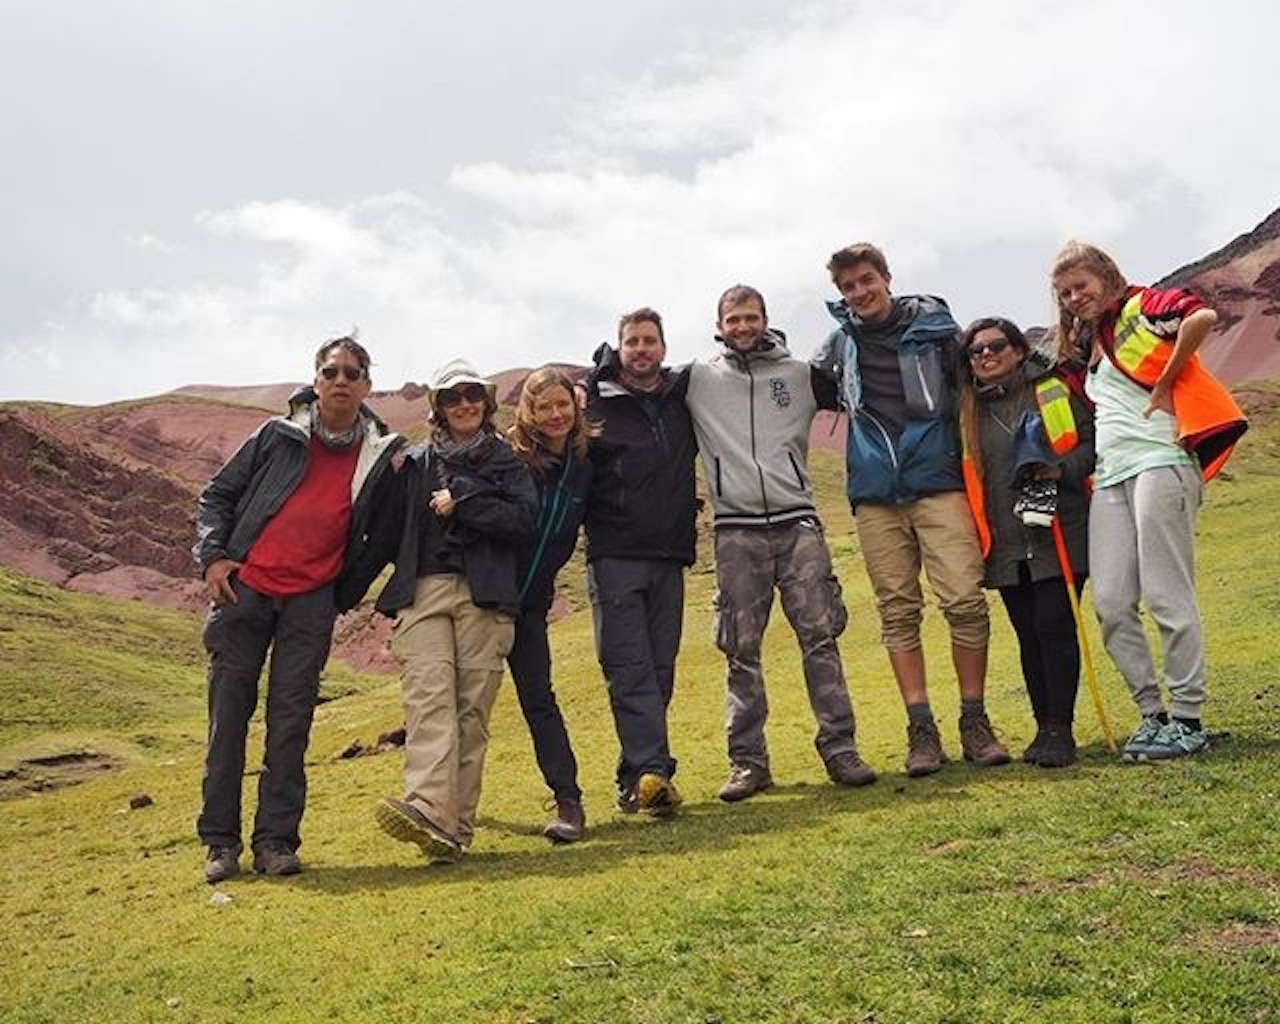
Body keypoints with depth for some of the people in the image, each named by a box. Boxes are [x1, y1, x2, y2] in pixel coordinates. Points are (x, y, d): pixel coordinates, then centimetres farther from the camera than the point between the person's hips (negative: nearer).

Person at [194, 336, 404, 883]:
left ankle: (276, 840, 11)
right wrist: (212, 556, -3)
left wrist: (346, 592, 6)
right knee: (228, 714, 3)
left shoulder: (382, 455, 5)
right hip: (245, 589, 0)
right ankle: (220, 841, 13)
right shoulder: (278, 435, 2)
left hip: (311, 601, 0)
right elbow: (217, 495, 8)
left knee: (291, 720, 1)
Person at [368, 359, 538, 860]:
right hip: (422, 593, 1)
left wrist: (461, 501, -3)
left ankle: (456, 824, -3)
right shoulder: (416, 465, 21)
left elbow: (523, 521, 0)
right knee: (429, 698, -18)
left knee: (473, 709, -5)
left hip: (485, 596, 0)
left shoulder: (506, 463, 16)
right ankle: (428, 809, -31)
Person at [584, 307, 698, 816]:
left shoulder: (681, 402, 14)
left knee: (659, 670, 4)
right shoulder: (595, 408, 1)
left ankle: (634, 778, 12)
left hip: (669, 559, 4)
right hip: (615, 558, -4)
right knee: (629, 669, -11)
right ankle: (652, 771, -16)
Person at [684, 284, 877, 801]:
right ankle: (748, 761, 9)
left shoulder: (800, 374, 11)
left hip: (797, 523, 1)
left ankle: (839, 747, 4)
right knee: (741, 647, 2)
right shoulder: (698, 380, 8)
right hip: (736, 530, 0)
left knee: (820, 634, -3)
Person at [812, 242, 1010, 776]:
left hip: (937, 483, -2)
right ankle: (921, 729, 9)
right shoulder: (842, 341, 12)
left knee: (965, 600, -9)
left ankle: (974, 721, 6)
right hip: (875, 495, 3)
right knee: (898, 612, 2)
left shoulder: (932, 324, 4)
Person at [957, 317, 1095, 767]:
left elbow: (1094, 438, 1)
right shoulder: (968, 413, 12)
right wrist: (975, 534, 7)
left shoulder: (1054, 390, 4)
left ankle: (1060, 730, -1)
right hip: (1006, 544, 4)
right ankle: (1045, 729, 15)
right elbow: (964, 475, 16)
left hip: (1059, 534, -3)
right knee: (1028, 636, 7)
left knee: (1054, 626, -8)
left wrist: (1064, 469, -16)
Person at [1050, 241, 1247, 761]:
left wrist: (1165, 386, -13)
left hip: (1158, 461, -8)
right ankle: (1153, 713, 12)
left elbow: (1203, 317, -17)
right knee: (1111, 604, 1)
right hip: (1110, 476, 8)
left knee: (1167, 596, -6)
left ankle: (1188, 719, 3)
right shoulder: (1086, 346, 24)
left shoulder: (1142, 306, 3)